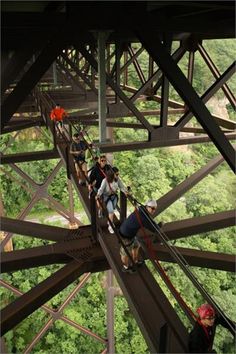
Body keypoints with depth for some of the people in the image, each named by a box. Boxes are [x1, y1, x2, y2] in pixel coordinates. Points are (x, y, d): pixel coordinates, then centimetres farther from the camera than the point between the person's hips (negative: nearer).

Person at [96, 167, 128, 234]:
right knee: (111, 211, -13)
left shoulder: (117, 179, -10)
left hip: (114, 196, 5)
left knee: (112, 210, 14)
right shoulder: (105, 181, -25)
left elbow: (121, 186, -1)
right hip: (107, 197, -5)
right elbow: (101, 189, -27)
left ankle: (109, 221, 41)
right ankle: (110, 226, 2)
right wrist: (98, 195, -42)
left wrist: (125, 192, -14)